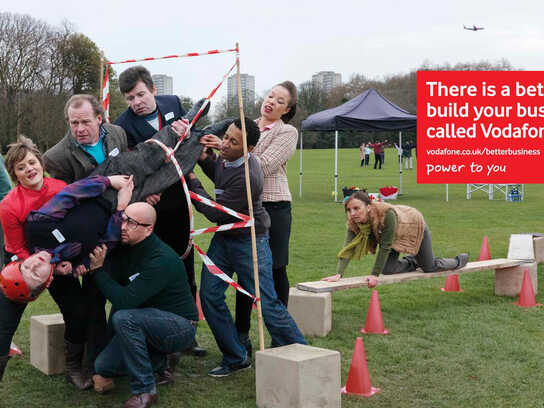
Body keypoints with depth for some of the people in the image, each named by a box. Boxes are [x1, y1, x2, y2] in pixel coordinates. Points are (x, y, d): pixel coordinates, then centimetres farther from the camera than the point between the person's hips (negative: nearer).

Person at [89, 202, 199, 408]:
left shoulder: (162, 259, -26)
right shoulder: (125, 248, 0)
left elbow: (125, 300, -30)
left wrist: (99, 270, -25)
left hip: (180, 326, -8)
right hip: (149, 323, 8)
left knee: (124, 317, -32)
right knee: (102, 367, -6)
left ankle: (145, 390, -20)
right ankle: (157, 360, 19)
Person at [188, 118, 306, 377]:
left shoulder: (247, 177, -29)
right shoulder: (228, 158, -1)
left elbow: (216, 213, -22)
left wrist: (192, 182, -12)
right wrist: (205, 159, 5)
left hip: (249, 241, -9)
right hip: (223, 238, 9)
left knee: (266, 303, -6)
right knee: (209, 296, 3)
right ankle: (236, 358, 15)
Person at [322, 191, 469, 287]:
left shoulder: (386, 214, -45)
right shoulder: (353, 222, -29)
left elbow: (385, 247, -41)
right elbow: (349, 247, -35)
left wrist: (374, 275, -43)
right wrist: (338, 273, -48)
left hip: (414, 225, -5)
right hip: (396, 236, 5)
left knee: (429, 267, 8)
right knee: (388, 270, -6)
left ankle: (457, 262, 41)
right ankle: (412, 261, 27)